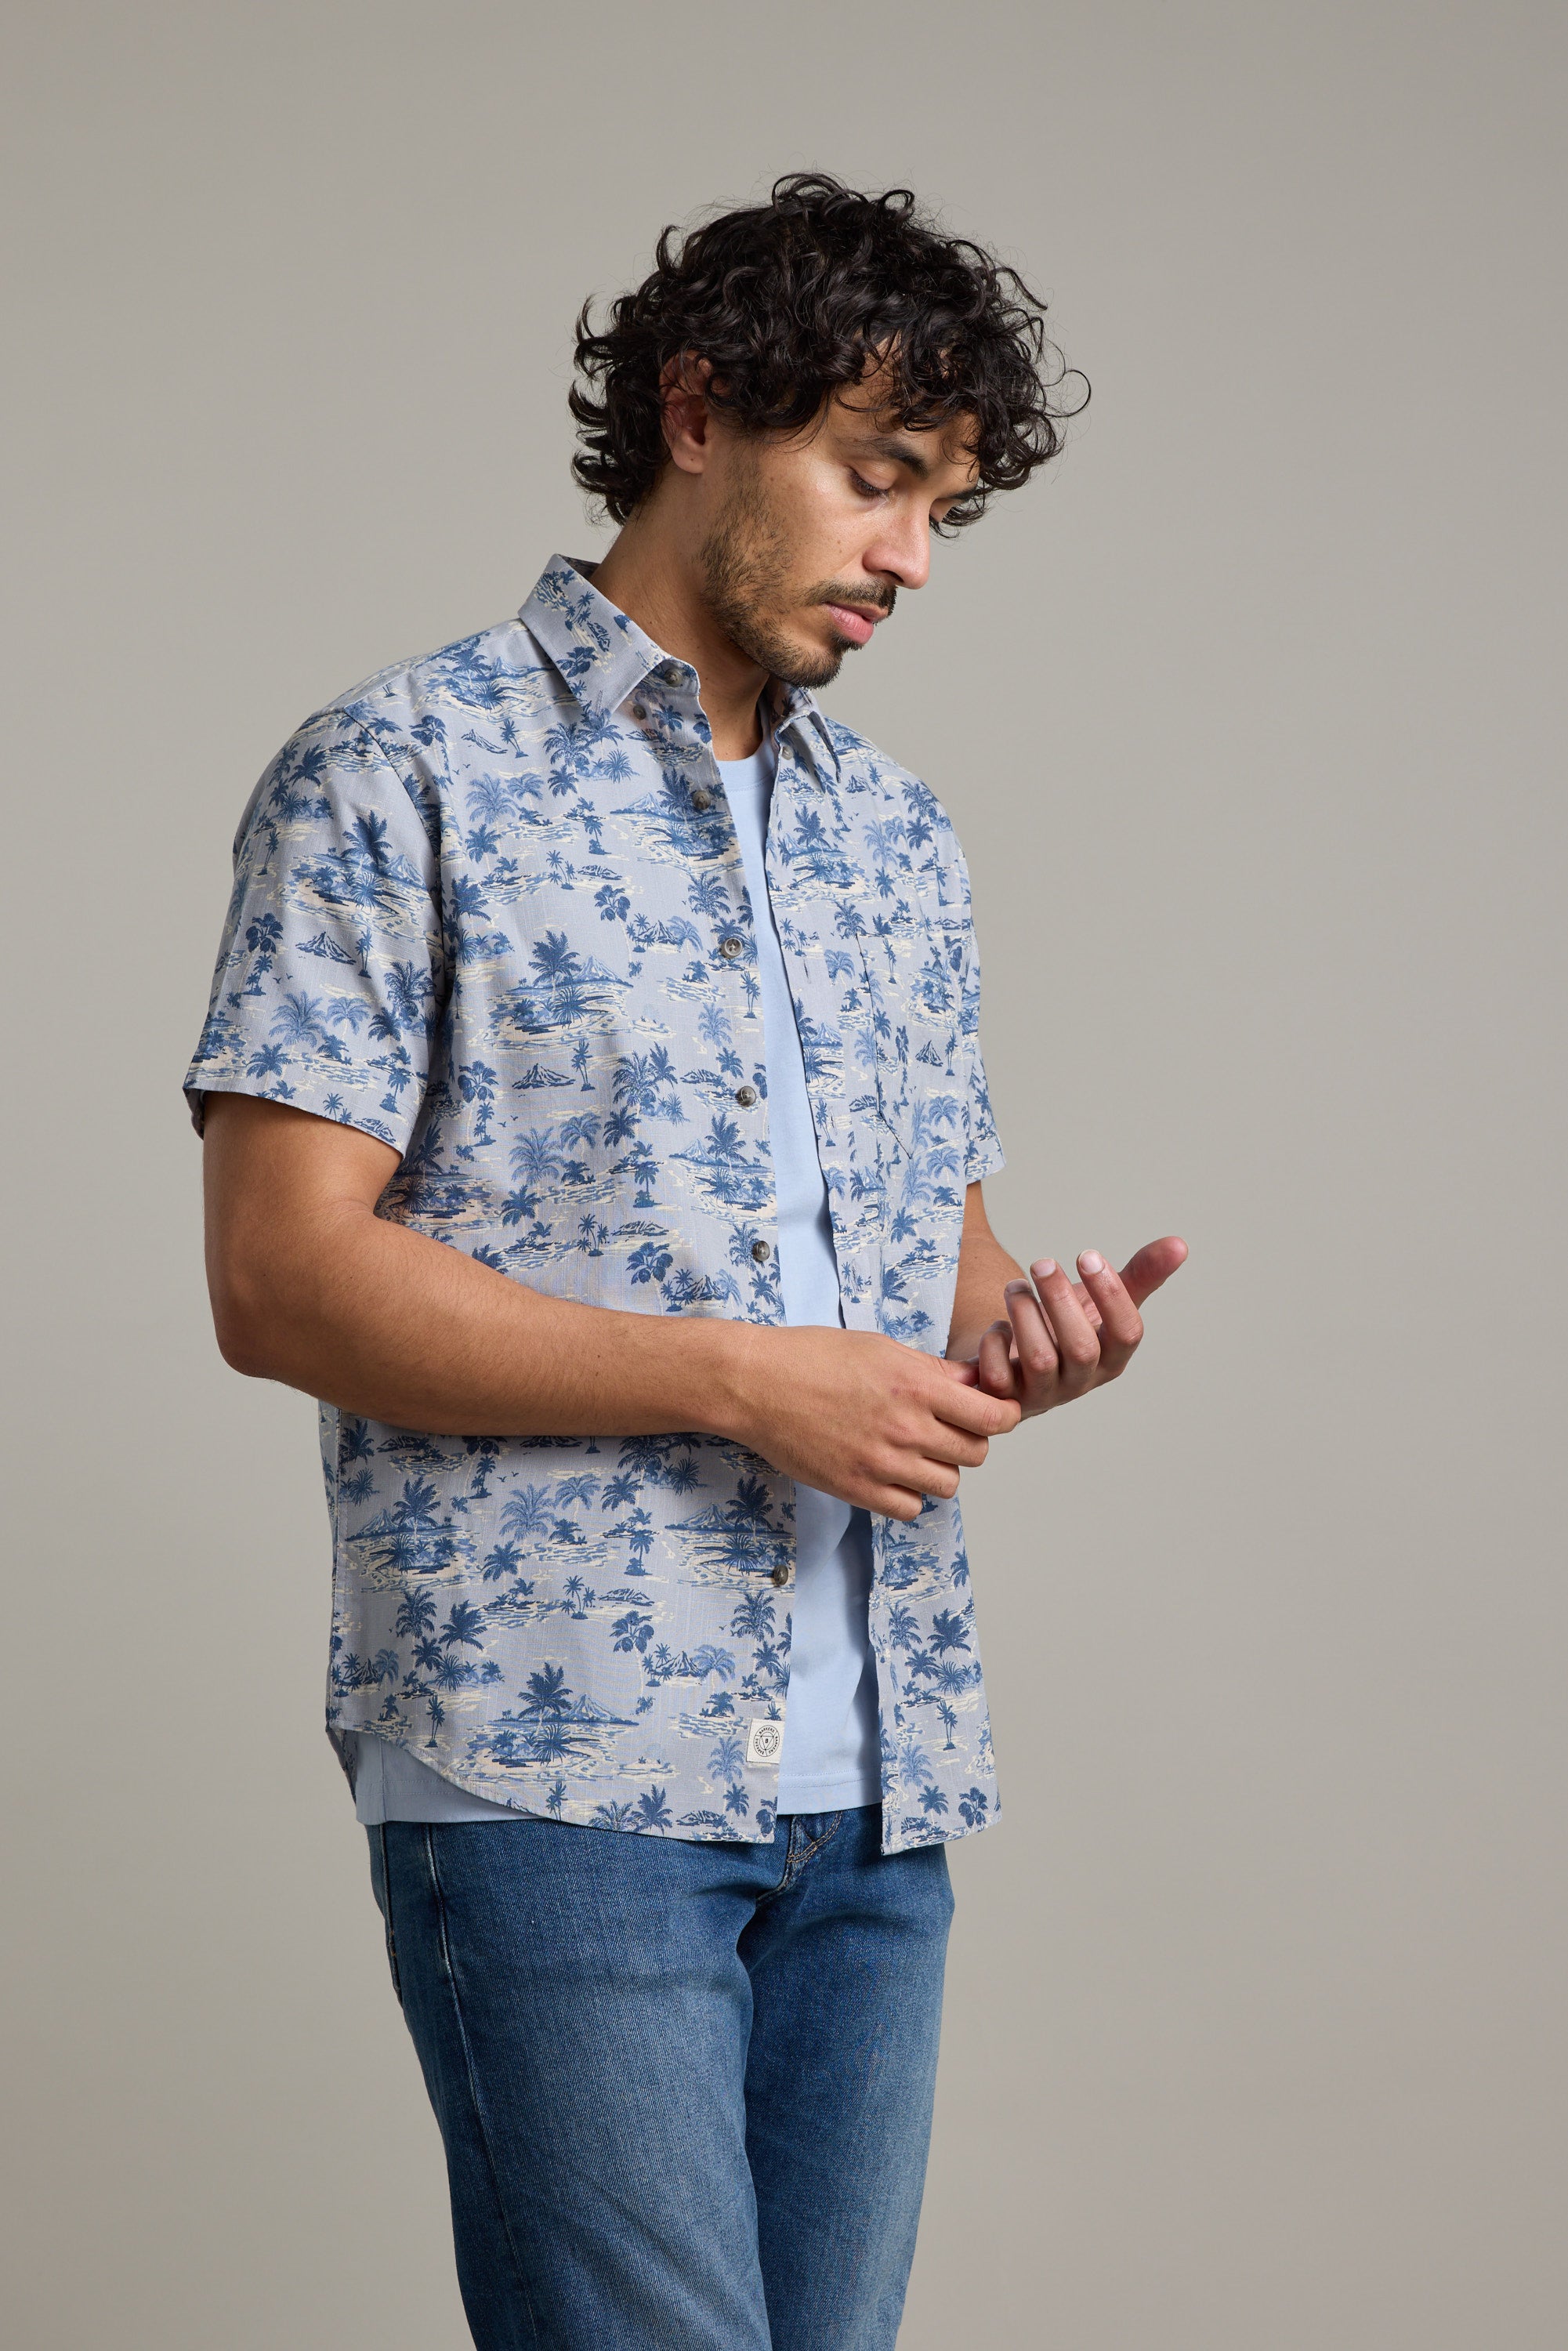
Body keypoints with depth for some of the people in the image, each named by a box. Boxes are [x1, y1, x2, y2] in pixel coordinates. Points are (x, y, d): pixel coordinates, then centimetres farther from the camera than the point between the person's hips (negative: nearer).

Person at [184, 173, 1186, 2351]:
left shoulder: (898, 836, 19)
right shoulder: (401, 776, -2)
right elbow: (283, 1274, -10)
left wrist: (1023, 1331, -2)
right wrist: (747, 1384, -16)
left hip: (876, 1795, 6)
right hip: (555, 1766, -6)